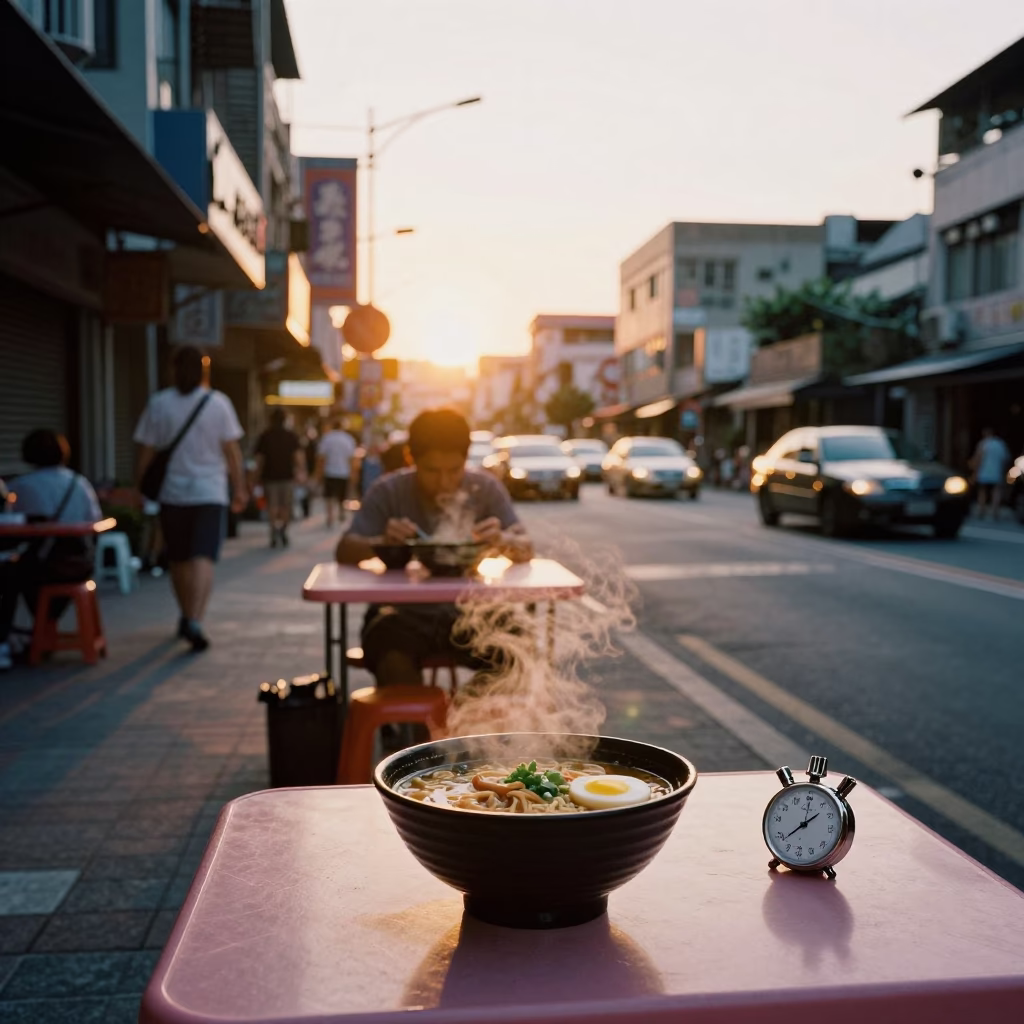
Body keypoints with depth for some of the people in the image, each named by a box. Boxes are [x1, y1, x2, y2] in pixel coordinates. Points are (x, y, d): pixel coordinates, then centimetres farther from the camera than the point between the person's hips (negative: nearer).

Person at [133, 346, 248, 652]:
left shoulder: (158, 403, 1)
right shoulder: (218, 403, -4)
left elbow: (146, 452, 2)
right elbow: (232, 451, -3)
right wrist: (239, 488, 5)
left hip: (172, 493, 2)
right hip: (210, 492, -2)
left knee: (179, 560, 16)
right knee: (203, 558, -7)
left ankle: (187, 617, 30)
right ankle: (195, 621, -22)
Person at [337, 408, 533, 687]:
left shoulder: (485, 488, 0)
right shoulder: (389, 491, -3)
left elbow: (526, 550, -4)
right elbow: (345, 551, -7)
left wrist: (503, 541, -29)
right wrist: (381, 542, -30)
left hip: (466, 612, 2)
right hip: (402, 613, -1)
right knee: (394, 664, -32)